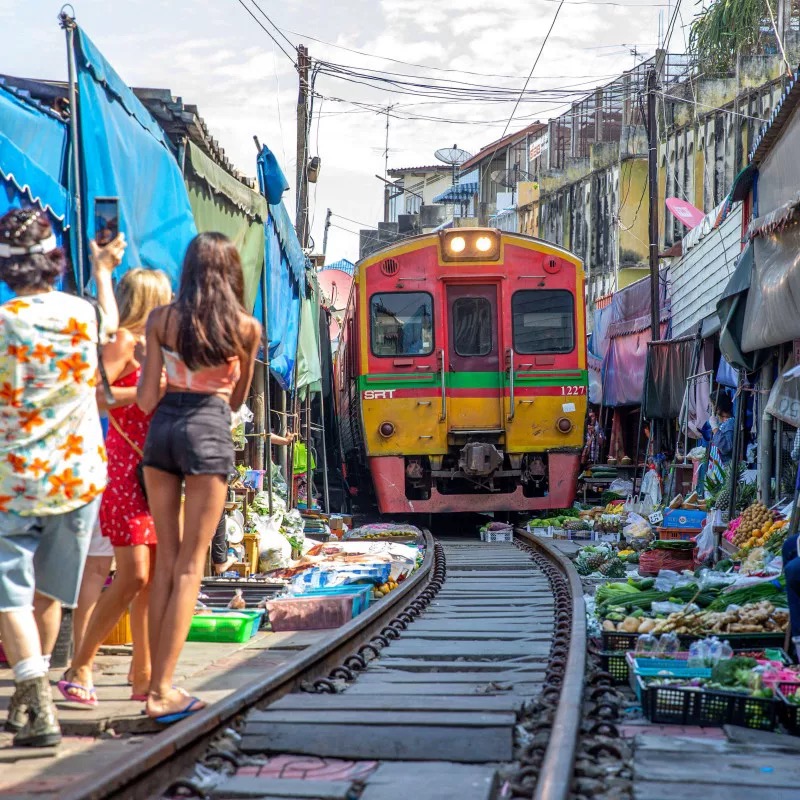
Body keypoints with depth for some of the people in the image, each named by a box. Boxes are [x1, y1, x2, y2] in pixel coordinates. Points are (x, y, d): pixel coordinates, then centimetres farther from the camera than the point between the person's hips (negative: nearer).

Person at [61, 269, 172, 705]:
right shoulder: (123, 341, -8)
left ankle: (143, 676, 11)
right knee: (133, 575, -14)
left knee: (152, 576, 7)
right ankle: (79, 669, -6)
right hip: (126, 468, -9)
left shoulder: (149, 342, 19)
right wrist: (146, 392, -21)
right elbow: (89, 393, -21)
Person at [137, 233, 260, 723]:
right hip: (209, 430, -3)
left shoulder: (162, 320, 3)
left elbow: (147, 398, 1)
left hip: (162, 427, 3)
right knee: (190, 566, 1)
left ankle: (159, 682, 13)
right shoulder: (245, 327, 0)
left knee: (166, 559, 13)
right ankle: (162, 690, -3)